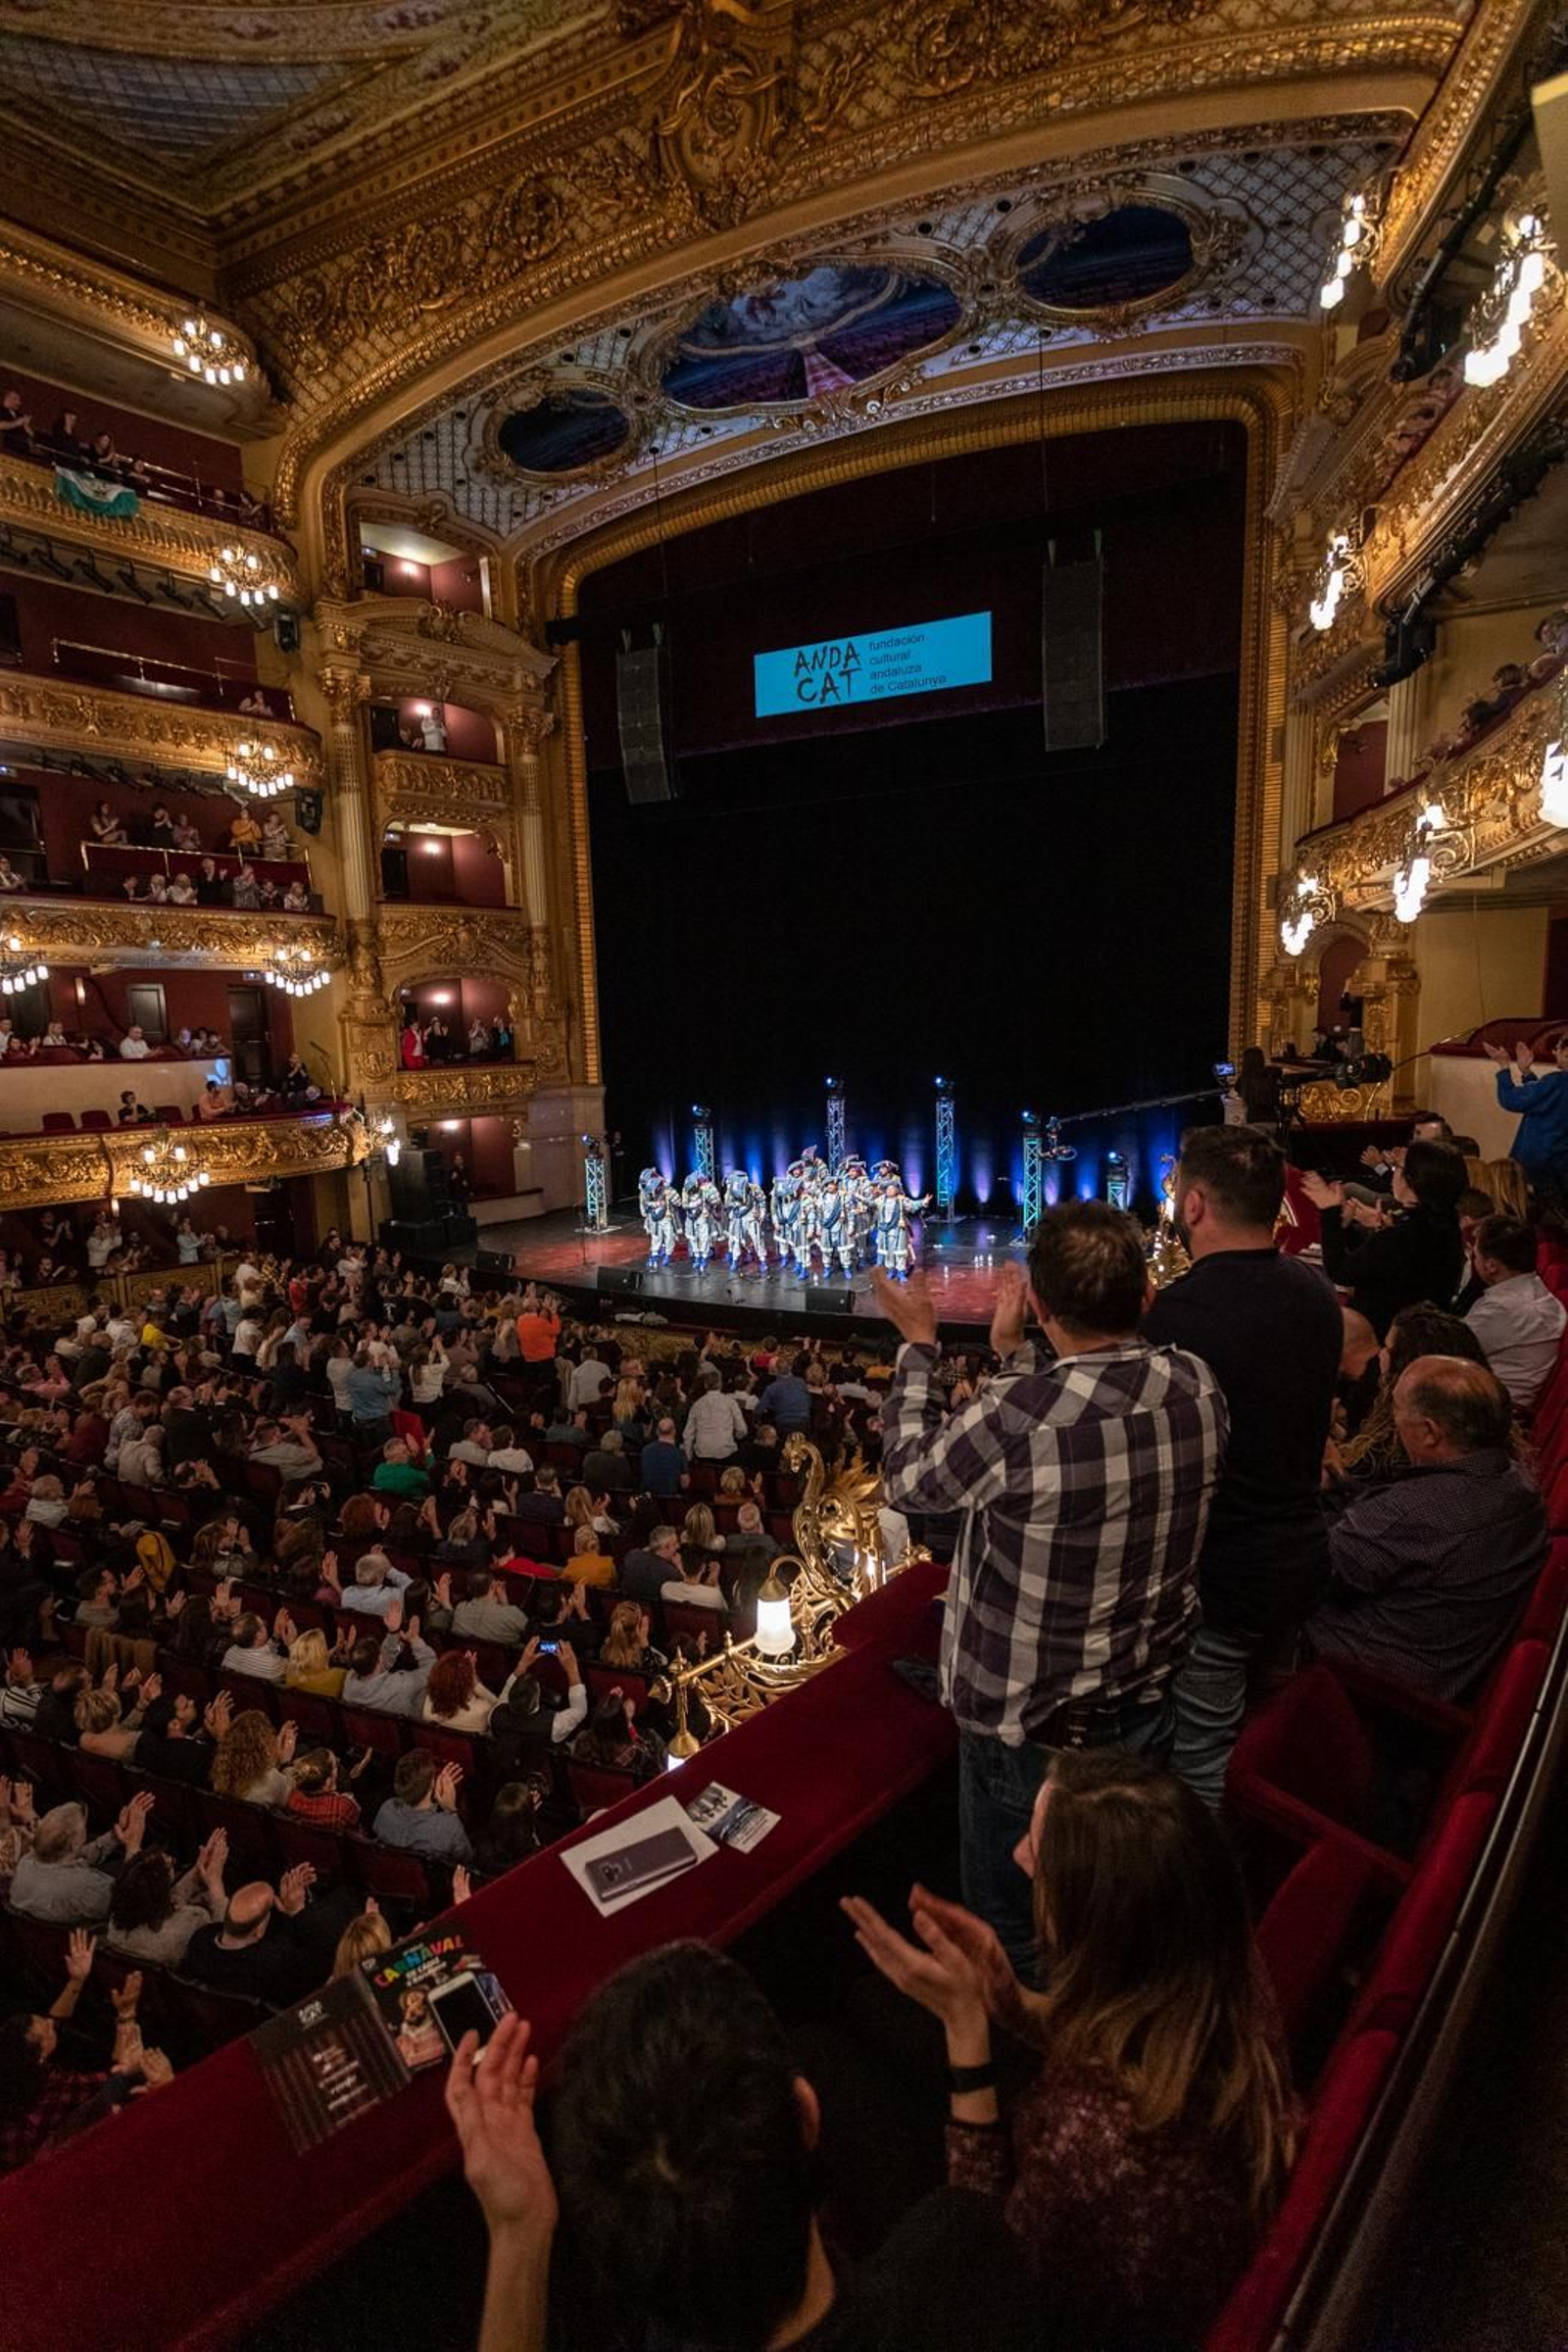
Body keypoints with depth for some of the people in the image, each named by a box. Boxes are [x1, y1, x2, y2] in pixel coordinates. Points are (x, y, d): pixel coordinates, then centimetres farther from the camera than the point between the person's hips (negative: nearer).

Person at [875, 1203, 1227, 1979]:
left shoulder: (1019, 1415, -33)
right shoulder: (1196, 1386, -14)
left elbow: (908, 1478, -12)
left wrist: (917, 1345, -3)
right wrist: (1015, 1356, 8)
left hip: (1029, 1725, -6)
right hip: (1147, 1704, 6)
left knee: (1013, 1938, 20)